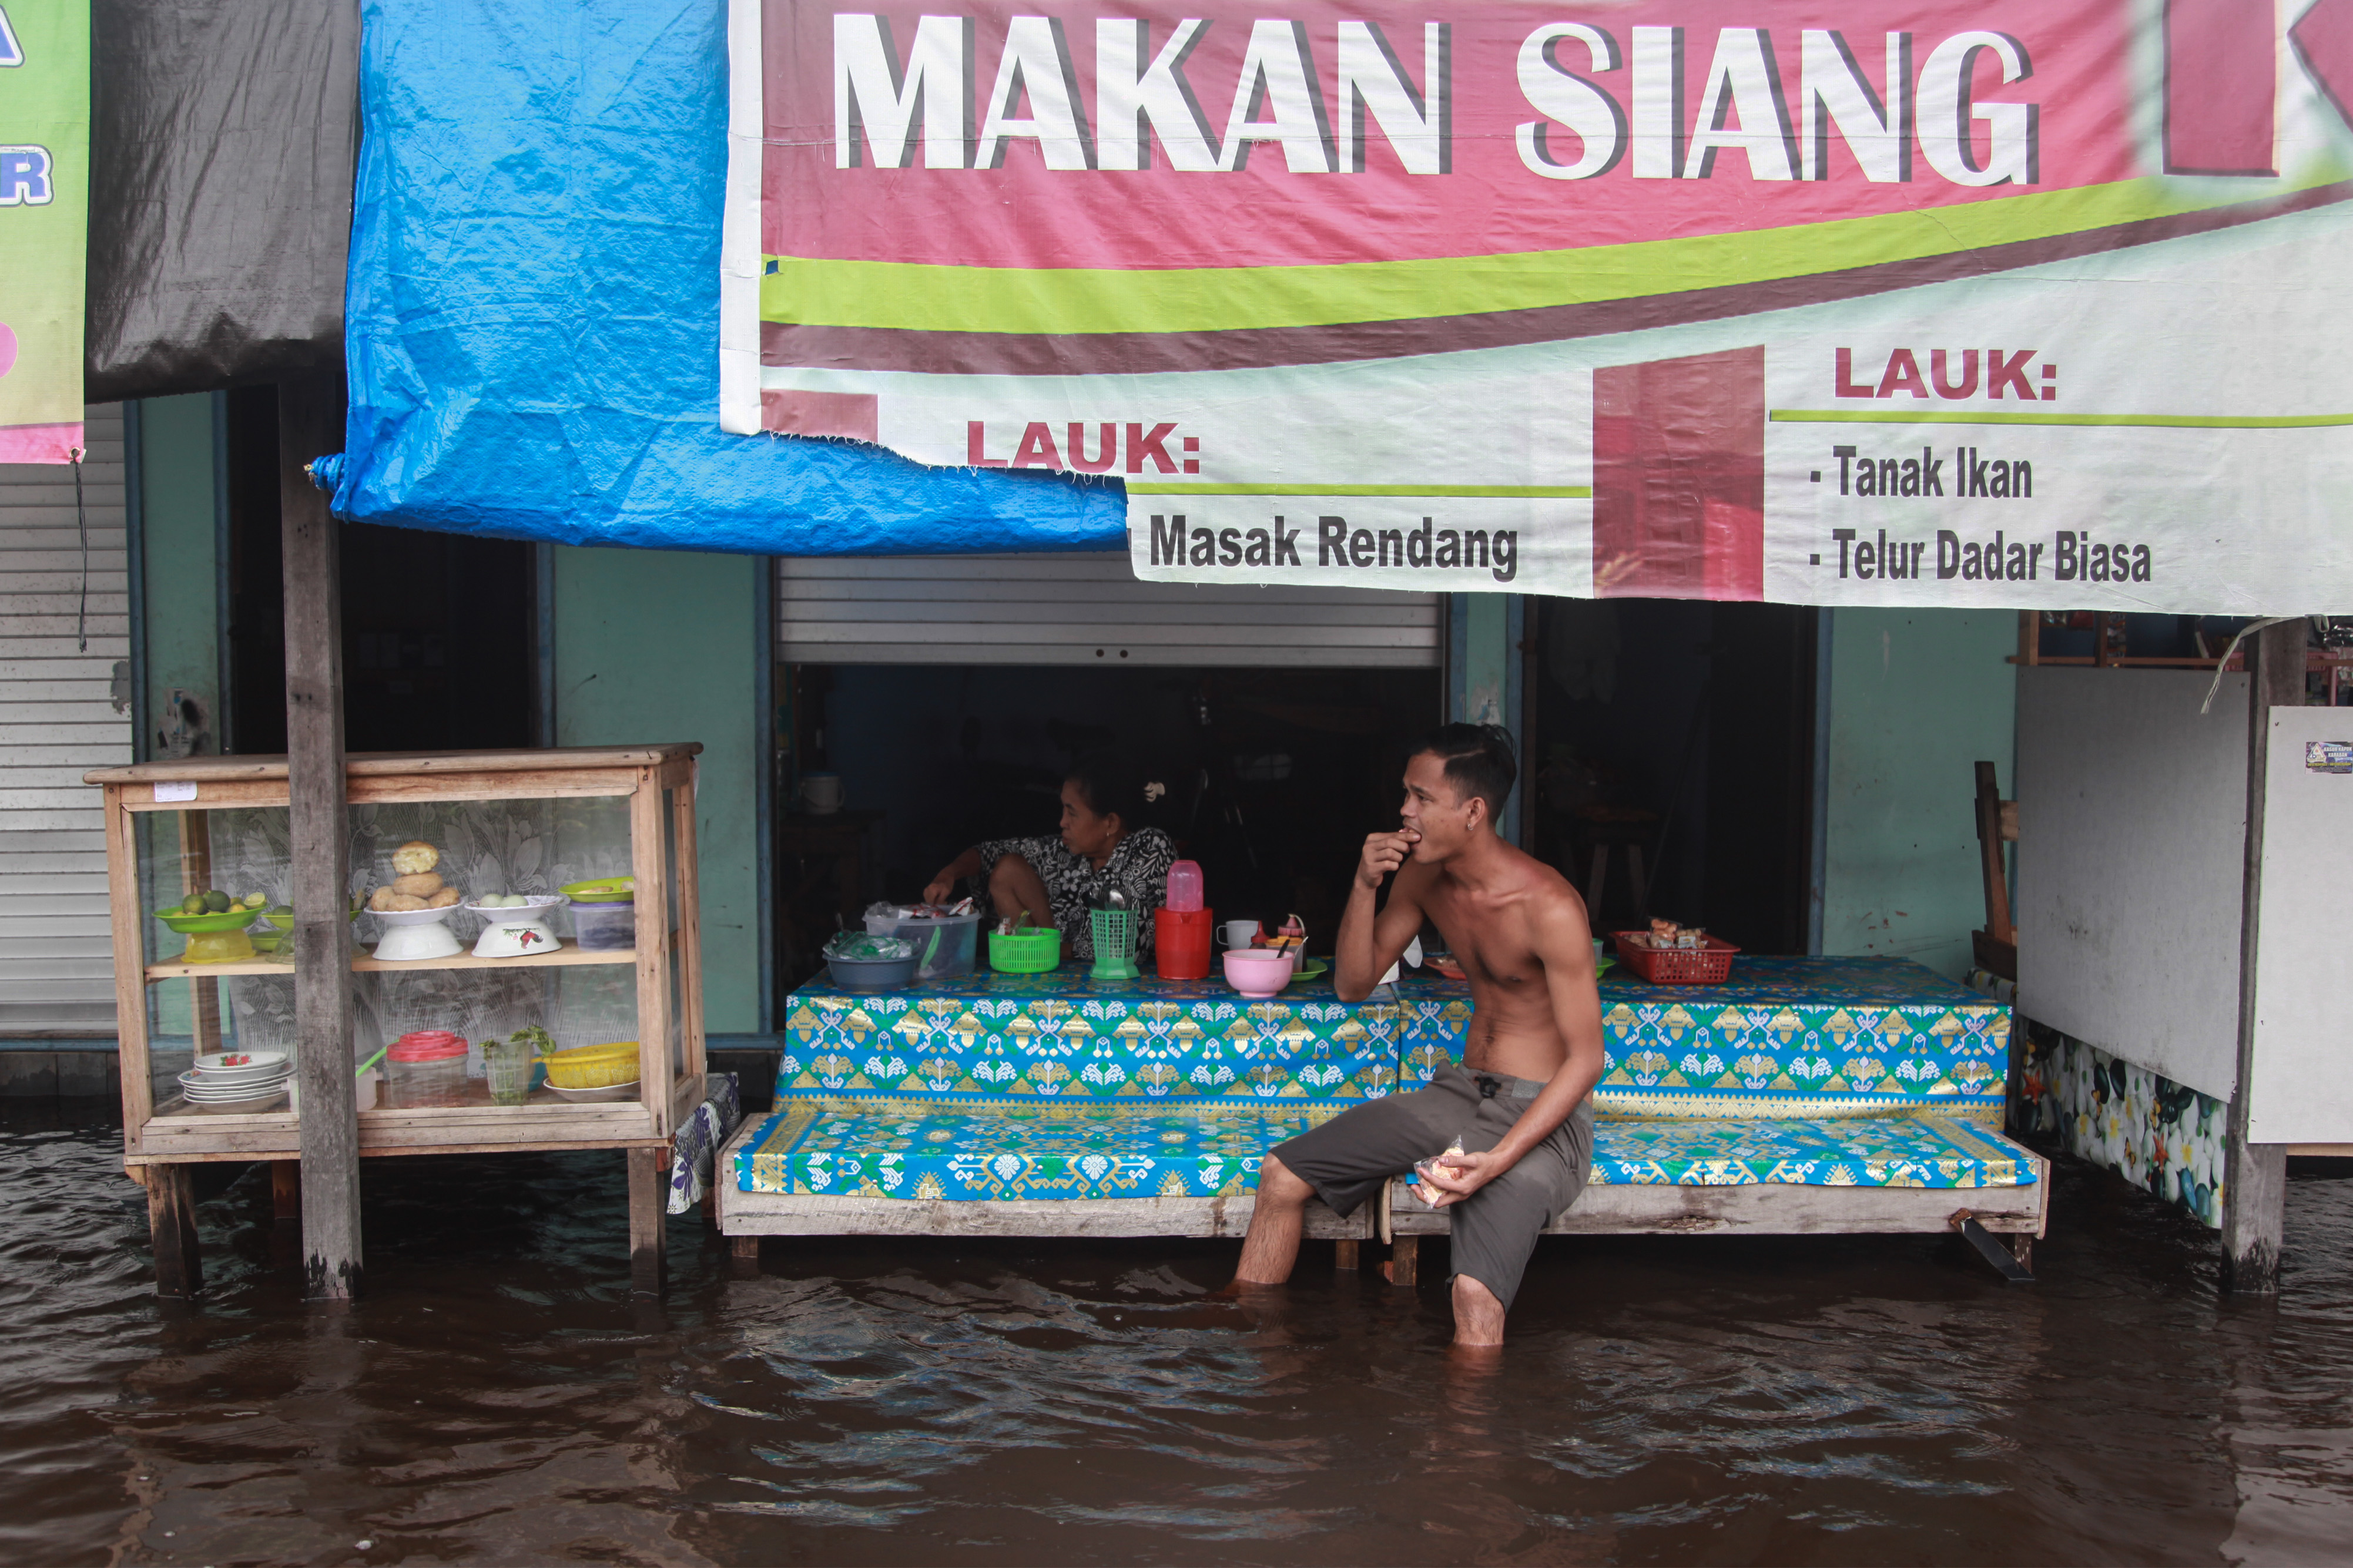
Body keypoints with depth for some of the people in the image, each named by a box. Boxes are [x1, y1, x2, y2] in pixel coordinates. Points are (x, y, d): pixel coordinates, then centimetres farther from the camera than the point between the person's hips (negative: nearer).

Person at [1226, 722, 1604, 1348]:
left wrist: (1495, 1161, -30)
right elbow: (1354, 985, 7)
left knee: (1477, 1297, -32)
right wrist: (1365, 886, -11)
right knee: (1283, 1173, 2)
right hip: (1461, 1092, 7)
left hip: (1542, 1114, -7)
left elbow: (1586, 1059, -20)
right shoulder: (1423, 878, 1)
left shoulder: (1550, 908, -22)